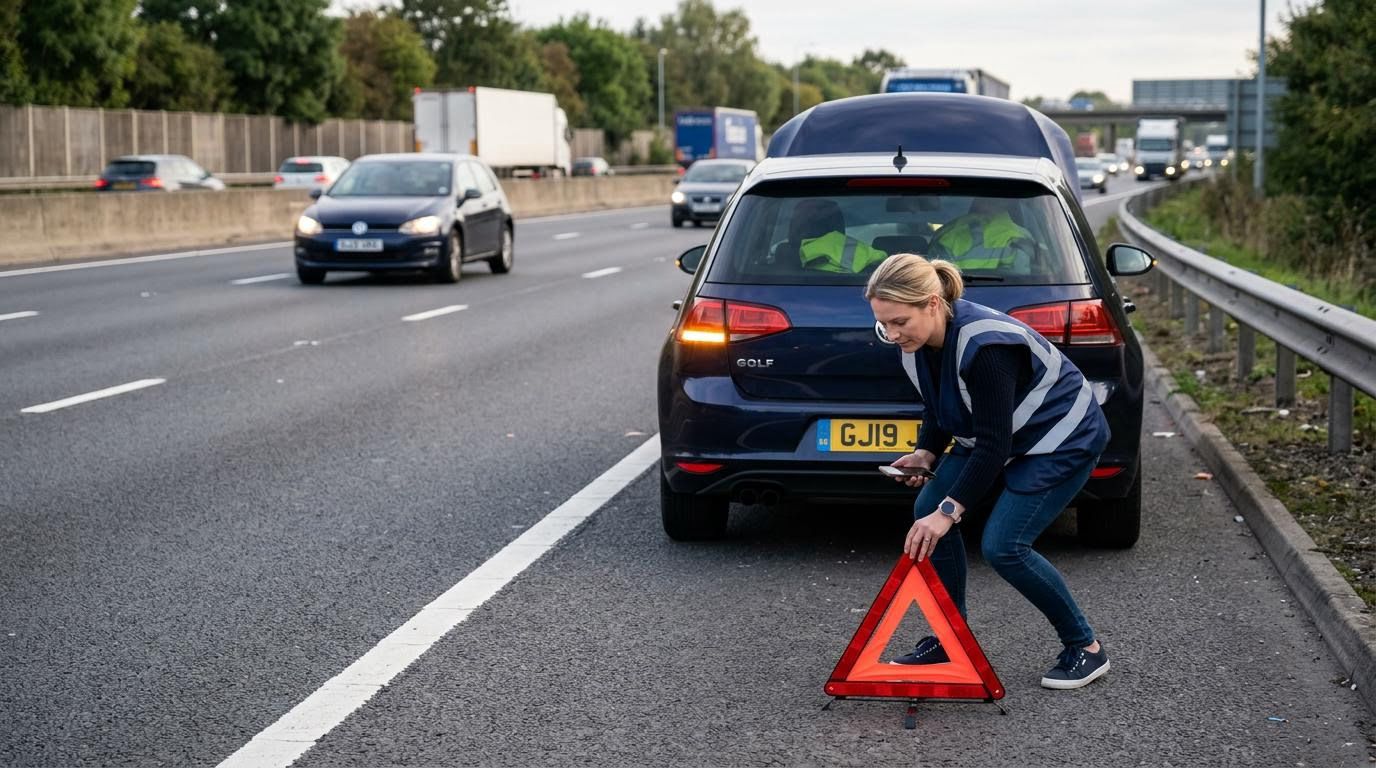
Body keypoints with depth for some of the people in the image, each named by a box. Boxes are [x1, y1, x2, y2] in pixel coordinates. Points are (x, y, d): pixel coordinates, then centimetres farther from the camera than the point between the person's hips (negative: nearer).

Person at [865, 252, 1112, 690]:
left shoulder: (984, 345, -35)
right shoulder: (917, 344, -9)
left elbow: (993, 443, -32)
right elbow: (939, 410, 8)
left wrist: (950, 510, -33)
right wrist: (925, 454, -9)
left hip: (1063, 438, -9)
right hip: (996, 436, 9)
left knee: (1003, 546, -18)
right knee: (927, 510, -4)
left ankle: (1085, 648, 0)